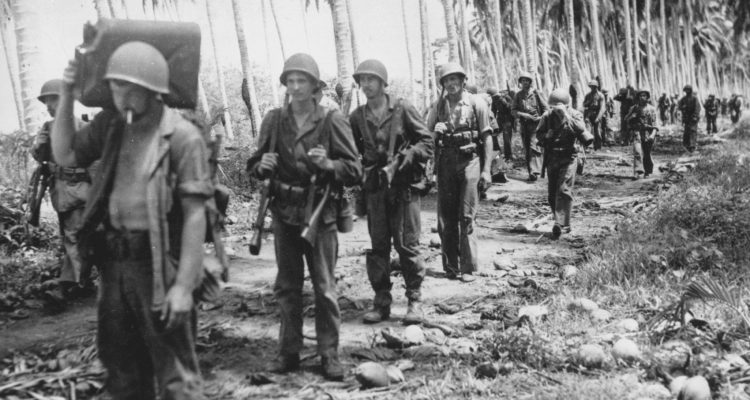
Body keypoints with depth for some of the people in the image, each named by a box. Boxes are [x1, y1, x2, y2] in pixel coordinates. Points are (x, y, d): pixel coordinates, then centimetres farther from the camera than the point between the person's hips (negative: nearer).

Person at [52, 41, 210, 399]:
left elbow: (195, 215, -16)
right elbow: (64, 156, 14)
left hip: (159, 264, -6)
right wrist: (66, 95, 5)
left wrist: (184, 285, -19)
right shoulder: (111, 124, 6)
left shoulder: (182, 136, -14)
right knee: (121, 367, 21)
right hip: (114, 261, 7)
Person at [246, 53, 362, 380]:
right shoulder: (274, 120, 4)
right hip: (284, 214, 3)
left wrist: (329, 165, -24)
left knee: (324, 288, 3)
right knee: (286, 286, 11)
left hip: (320, 214, -3)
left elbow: (355, 171, -5)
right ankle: (288, 352, 22)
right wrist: (262, 166, -11)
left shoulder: (332, 120, -5)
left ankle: (329, 354, 13)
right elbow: (254, 166, 12)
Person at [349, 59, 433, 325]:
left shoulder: (402, 109, -4)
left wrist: (406, 156, -16)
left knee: (407, 245, -2)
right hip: (375, 187, 4)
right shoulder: (357, 117, 6)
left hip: (404, 185, -3)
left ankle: (414, 300, 10)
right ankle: (381, 303, 15)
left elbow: (427, 142, -2)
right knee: (377, 246, 6)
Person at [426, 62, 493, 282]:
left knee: (466, 217, -5)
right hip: (445, 163, 3)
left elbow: (487, 139, 1)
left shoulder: (477, 105, 0)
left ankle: (468, 268, 1)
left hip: (469, 161, -3)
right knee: (445, 217, 4)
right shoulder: (437, 106, 8)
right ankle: (450, 266, 14)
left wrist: (486, 170, -5)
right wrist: (435, 132, -9)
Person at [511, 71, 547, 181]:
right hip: (524, 125, 4)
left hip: (535, 124, -4)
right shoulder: (518, 95, 9)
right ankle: (531, 172, 12)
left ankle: (535, 172, -22)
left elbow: (544, 108, 7)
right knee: (527, 150, 6)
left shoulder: (535, 93, 2)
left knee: (534, 147, -16)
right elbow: (513, 110, 5)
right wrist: (523, 115, -11)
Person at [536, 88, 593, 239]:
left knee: (564, 190, -17)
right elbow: (539, 135, 9)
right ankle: (564, 225, 22)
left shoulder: (574, 115, -5)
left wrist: (566, 117, -30)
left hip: (568, 158, -4)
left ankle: (560, 224, -19)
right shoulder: (547, 116, 2)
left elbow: (581, 129, -24)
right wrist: (547, 136, -11)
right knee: (552, 194, 8)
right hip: (552, 158, 4)